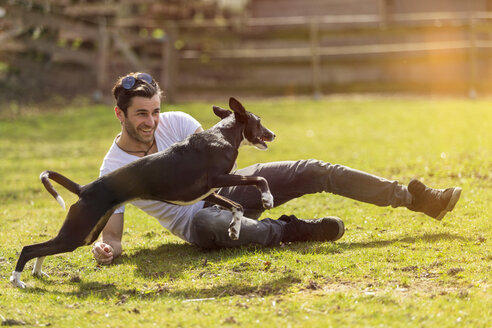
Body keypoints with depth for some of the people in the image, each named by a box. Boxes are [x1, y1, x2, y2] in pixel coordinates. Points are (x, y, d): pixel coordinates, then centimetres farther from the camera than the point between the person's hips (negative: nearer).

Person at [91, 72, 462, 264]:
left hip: (224, 187, 4)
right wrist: (106, 247, -37)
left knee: (315, 172, -10)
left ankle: (417, 198, -6)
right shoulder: (113, 170, -15)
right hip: (196, 217, -4)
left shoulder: (175, 123, -7)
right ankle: (292, 231, -24)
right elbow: (112, 229, -14)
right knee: (210, 223, -45)